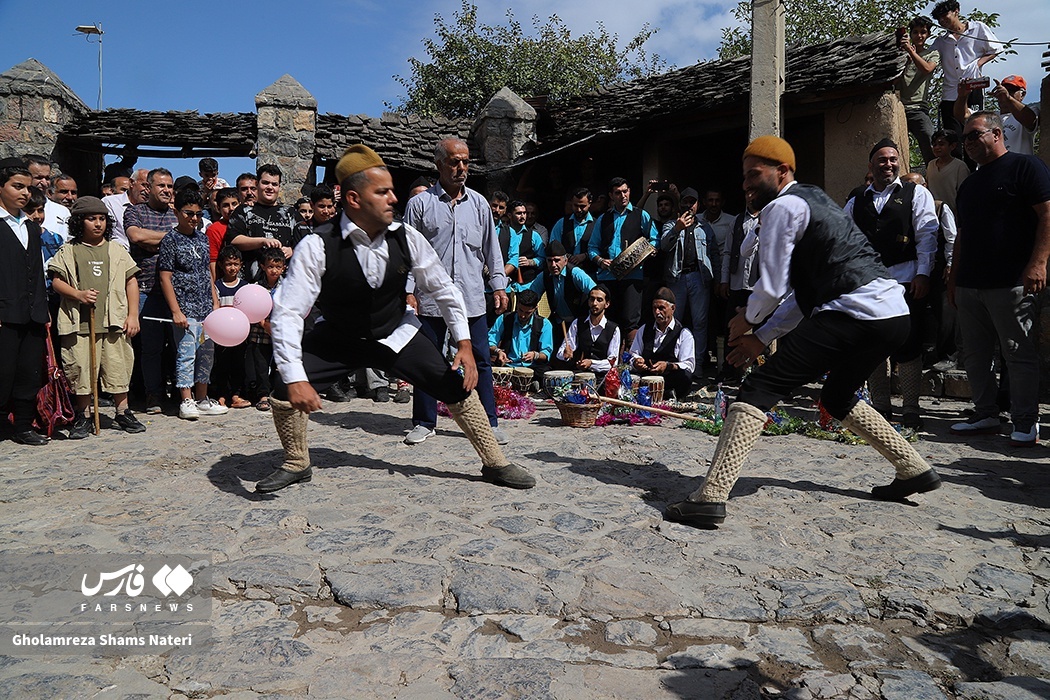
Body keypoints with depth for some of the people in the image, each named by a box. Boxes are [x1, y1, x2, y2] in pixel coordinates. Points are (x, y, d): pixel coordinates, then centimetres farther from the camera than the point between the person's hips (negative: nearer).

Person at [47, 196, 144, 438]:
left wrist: (133, 315, 4)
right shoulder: (69, 251, 6)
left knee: (118, 369, 4)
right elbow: (56, 281, 4)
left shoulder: (116, 250, 11)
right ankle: (82, 417, 17)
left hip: (114, 321, 1)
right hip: (80, 323, -1)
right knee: (81, 370, 3)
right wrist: (78, 294, -14)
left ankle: (123, 413, 18)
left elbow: (131, 282, 10)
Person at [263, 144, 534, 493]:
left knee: (456, 385, -8)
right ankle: (296, 464, 11)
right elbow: (287, 311, -29)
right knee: (286, 388, -18)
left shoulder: (406, 237, -17)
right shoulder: (318, 246, -27)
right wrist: (296, 379, -39)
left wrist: (464, 343, -9)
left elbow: (443, 288, -4)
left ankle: (495, 463, 11)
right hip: (337, 338, -1)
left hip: (396, 333, 2)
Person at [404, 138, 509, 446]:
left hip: (472, 297, 2)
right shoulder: (420, 203, 3)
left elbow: (491, 248, 15)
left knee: (480, 361, 3)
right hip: (430, 297, -1)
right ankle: (424, 422, 19)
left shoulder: (479, 203, 11)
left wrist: (499, 285, 9)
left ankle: (489, 423, 12)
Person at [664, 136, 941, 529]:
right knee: (837, 398, 31)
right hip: (894, 314, 10)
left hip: (854, 314, -10)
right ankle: (915, 471, 34)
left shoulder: (781, 206, -2)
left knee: (760, 389, -12)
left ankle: (711, 498, -19)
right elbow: (804, 295, 27)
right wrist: (762, 337, 23)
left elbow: (772, 286, -6)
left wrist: (746, 320, 13)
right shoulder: (811, 200, 27)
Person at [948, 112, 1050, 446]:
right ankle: (985, 415, 19)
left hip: (1011, 284, -8)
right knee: (974, 355, 9)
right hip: (969, 286, 8)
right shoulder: (970, 183, 22)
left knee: (1019, 354, -2)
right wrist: (953, 279, 20)